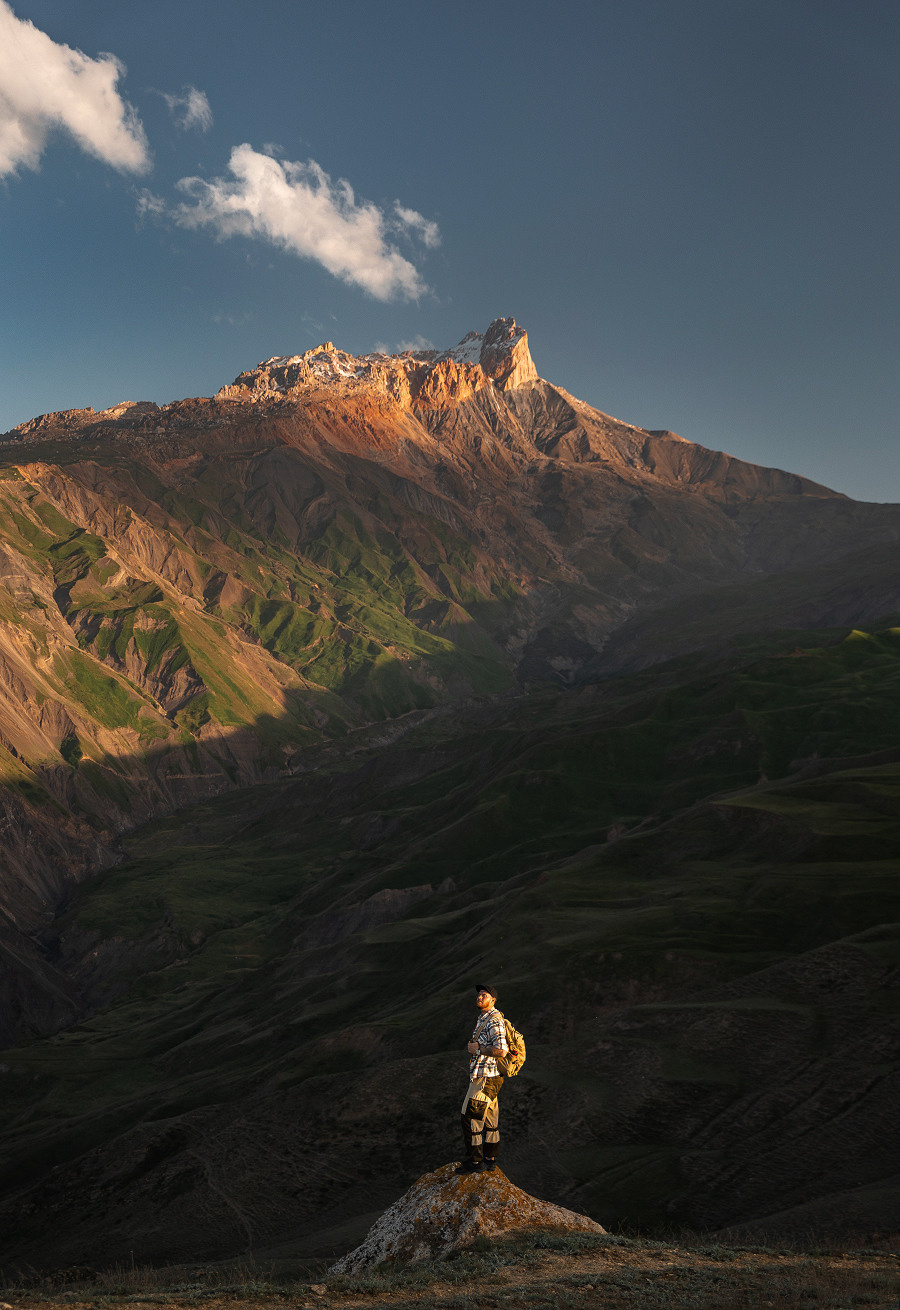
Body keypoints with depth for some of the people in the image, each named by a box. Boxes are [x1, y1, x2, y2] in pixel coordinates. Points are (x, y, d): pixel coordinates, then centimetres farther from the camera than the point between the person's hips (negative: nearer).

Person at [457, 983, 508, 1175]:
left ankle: (475, 1161, 0)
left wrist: (477, 1048, -18)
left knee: (470, 1117, -6)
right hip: (486, 1076, 10)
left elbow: (501, 1050, -28)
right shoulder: (484, 1018, 14)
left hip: (485, 1078, -10)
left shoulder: (494, 1021, -17)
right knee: (490, 1120, 15)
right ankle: (490, 1159, 23)